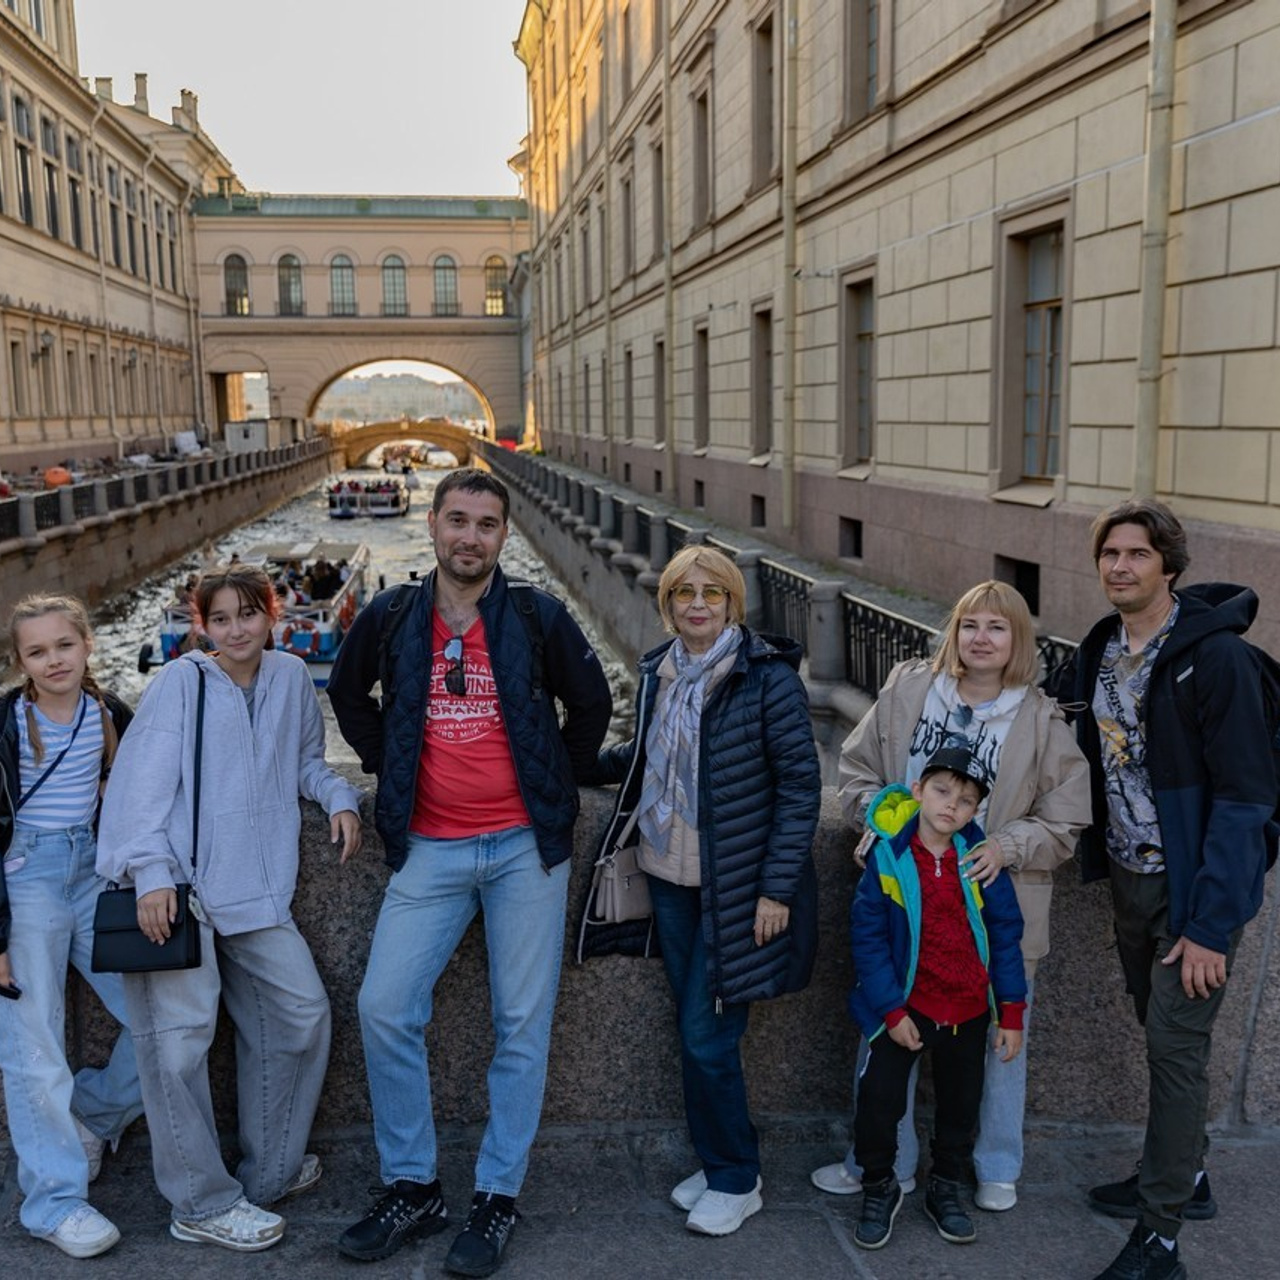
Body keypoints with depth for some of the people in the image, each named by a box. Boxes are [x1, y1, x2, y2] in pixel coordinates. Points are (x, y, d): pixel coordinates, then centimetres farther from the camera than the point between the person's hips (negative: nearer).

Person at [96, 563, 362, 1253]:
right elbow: (147, 777, -11)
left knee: (301, 1012, 9)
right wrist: (151, 872, -21)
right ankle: (204, 1204, 11)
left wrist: (338, 796, 4)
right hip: (177, 887, -6)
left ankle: (270, 1170, 27)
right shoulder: (181, 682, -5)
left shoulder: (290, 676, 10)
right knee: (180, 1036, -6)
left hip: (254, 888, 6)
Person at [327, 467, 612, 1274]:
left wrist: (560, 785, 7)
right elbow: (347, 689, 20)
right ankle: (413, 1188, 17)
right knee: (385, 1011, -2)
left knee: (523, 1024, 4)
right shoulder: (392, 618, 2)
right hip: (431, 849, 2)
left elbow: (593, 705, 10)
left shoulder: (539, 618, -2)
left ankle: (500, 1197, 19)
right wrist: (384, 763, 10)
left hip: (525, 845, -2)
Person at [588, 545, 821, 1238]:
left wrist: (777, 888, -15)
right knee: (693, 1031, 14)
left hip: (737, 888, -6)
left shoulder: (768, 678, -14)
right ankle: (717, 1164, 32)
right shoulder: (657, 672, 4)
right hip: (670, 881, 6)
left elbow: (800, 784, -13)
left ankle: (735, 1181, 19)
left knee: (707, 1036, -2)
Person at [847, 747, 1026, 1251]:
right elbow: (868, 938, -11)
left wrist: (1011, 1013, -2)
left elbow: (1005, 935, -3)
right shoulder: (887, 857, -14)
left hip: (968, 1010, 2)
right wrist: (892, 1011, -13)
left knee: (960, 1106, 16)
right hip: (904, 1006, -2)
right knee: (878, 1100, -2)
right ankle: (878, 1188, 24)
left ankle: (945, 1189, 39)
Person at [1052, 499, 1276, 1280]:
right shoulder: (1099, 652, 2)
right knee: (1160, 1033, 19)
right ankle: (1186, 1176, 37)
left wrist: (1209, 923, -22)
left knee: (1177, 1048, -2)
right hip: (1129, 877, 7)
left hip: (1195, 887, -7)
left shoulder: (1214, 655, -19)